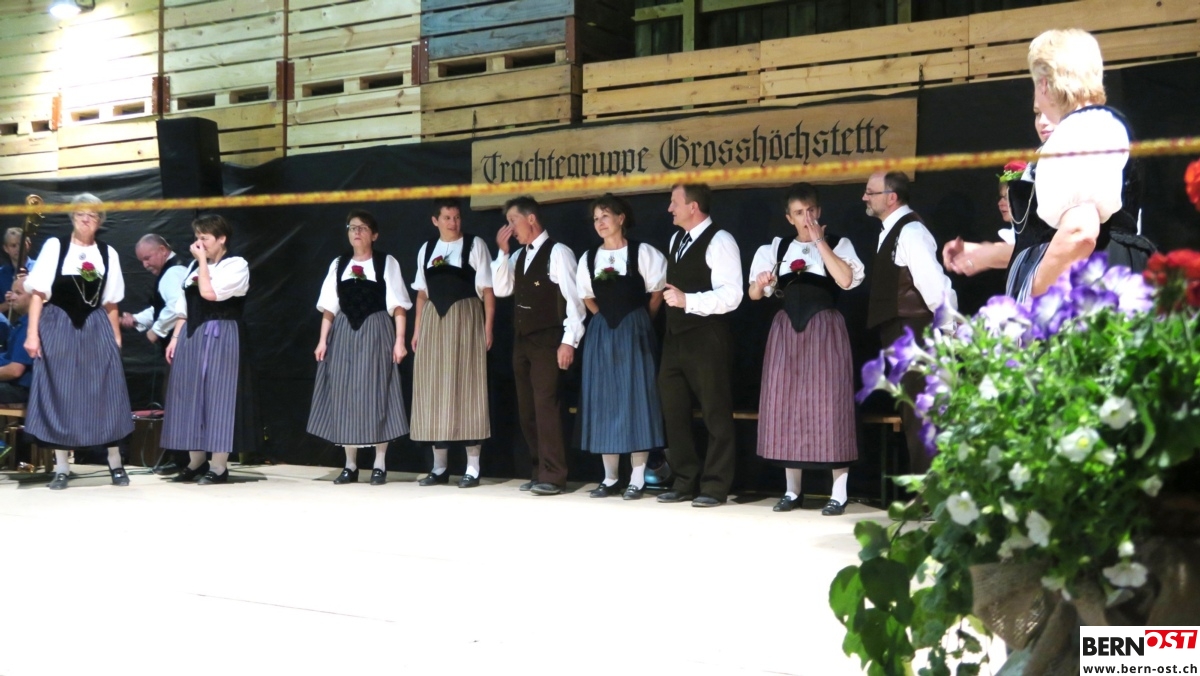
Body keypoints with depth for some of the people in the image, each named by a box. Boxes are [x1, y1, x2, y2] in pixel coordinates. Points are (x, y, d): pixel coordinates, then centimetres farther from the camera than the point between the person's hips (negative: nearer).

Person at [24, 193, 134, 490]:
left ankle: (115, 464, 13)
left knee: (105, 394, 3)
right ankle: (62, 468, 8)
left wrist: (116, 336, 8)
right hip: (58, 327, -2)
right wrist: (33, 333, -9)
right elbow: (38, 293, -4)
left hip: (96, 328, 2)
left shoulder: (108, 253, 7)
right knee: (59, 395, 1)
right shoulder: (54, 246, -2)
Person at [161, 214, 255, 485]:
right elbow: (184, 307, 16)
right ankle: (196, 462, 16)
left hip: (220, 336, -7)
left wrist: (203, 261, -10)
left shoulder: (237, 265, -6)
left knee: (217, 395, -5)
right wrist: (175, 338, 9)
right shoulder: (194, 266, 15)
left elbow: (209, 292, -19)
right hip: (191, 336, 7)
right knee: (190, 396, 7)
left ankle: (219, 467, 0)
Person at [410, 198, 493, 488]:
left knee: (466, 388, -3)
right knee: (434, 390, 5)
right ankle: (440, 466, 13)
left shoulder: (475, 245, -1)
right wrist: (417, 330, 8)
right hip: (433, 321, 5)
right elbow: (422, 293, 13)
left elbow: (487, 290, -4)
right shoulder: (426, 249, 12)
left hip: (466, 320, -5)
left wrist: (488, 327, -10)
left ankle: (473, 468, 2)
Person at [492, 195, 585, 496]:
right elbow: (502, 289, 7)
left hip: (548, 342, -8)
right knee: (527, 410, 10)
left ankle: (553, 477, -6)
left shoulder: (557, 252, -9)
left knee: (546, 406, -10)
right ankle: (540, 471, 17)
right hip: (522, 341, 8)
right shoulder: (519, 256, 14)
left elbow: (573, 298, -13)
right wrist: (502, 251, -1)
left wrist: (569, 341, -18)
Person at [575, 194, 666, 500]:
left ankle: (637, 478, 1)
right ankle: (610, 478, 11)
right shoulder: (589, 258, 7)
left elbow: (657, 293, 1)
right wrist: (607, 318, 13)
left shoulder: (642, 253, -6)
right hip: (601, 334, 4)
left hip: (634, 332, -4)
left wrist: (639, 321, 8)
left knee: (635, 399, -4)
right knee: (603, 401, 4)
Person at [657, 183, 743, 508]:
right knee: (674, 412, 11)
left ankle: (715, 486, 6)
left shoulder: (719, 241, -11)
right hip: (675, 338, 9)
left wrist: (688, 300, -26)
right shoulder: (676, 240, 17)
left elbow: (731, 296, -20)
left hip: (707, 340, -9)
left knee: (715, 414, 0)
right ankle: (684, 481, 20)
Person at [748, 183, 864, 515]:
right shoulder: (778, 247, 11)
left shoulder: (838, 244, 3)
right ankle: (793, 490, 12)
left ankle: (838, 492, -1)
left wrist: (820, 242, -14)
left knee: (828, 403, -6)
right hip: (787, 329, 4)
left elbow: (847, 280, -16)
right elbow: (753, 294, 7)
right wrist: (761, 283, -16)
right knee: (785, 404, 3)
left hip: (825, 328, -3)